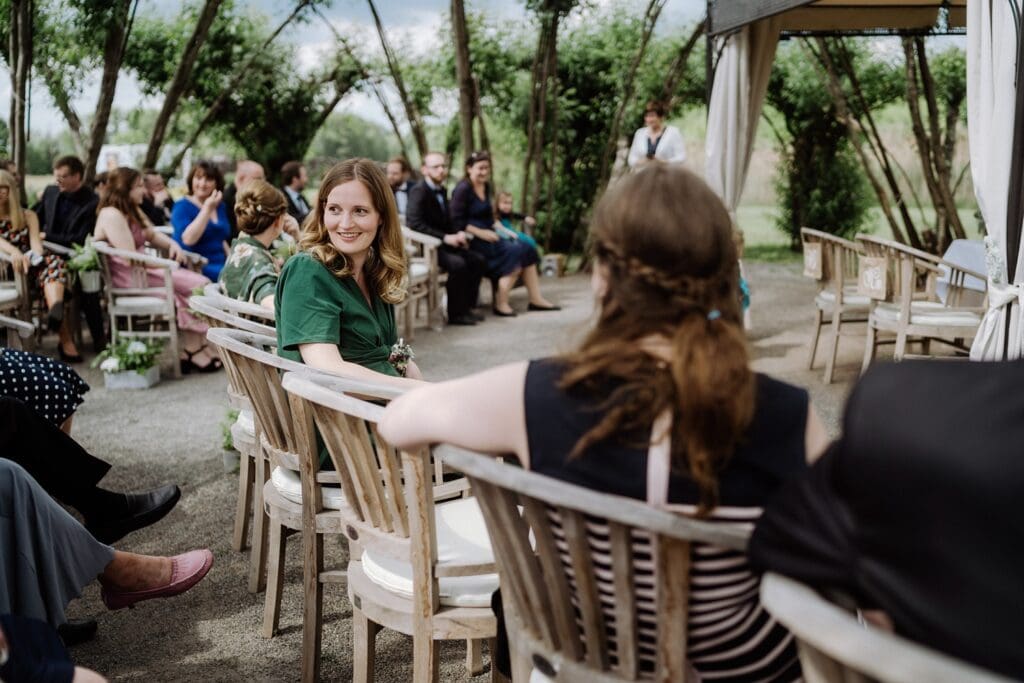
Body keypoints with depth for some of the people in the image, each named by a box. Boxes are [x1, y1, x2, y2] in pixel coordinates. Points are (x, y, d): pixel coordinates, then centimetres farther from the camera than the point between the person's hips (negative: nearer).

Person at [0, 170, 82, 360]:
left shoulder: (27, 215, 21)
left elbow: (35, 240, 2)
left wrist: (35, 256, -22)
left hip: (30, 264, 2)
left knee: (52, 261, -35)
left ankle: (55, 309, -67)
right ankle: (65, 337, -50)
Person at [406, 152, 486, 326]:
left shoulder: (441, 190, 13)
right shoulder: (419, 191, -14)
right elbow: (414, 223, -26)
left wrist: (458, 234, -2)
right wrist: (445, 237, -27)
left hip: (442, 244, 9)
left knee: (479, 260, -4)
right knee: (458, 264, -29)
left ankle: (466, 306, 4)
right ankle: (455, 313, -16)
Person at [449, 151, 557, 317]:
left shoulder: (486, 186, 14)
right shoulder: (463, 189, -10)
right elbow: (456, 221, -16)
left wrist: (491, 232, 5)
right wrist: (480, 233, -20)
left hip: (486, 235, 8)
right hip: (472, 240, -8)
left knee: (526, 250, -8)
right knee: (515, 251, -23)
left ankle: (536, 299, -8)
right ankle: (501, 304, -18)